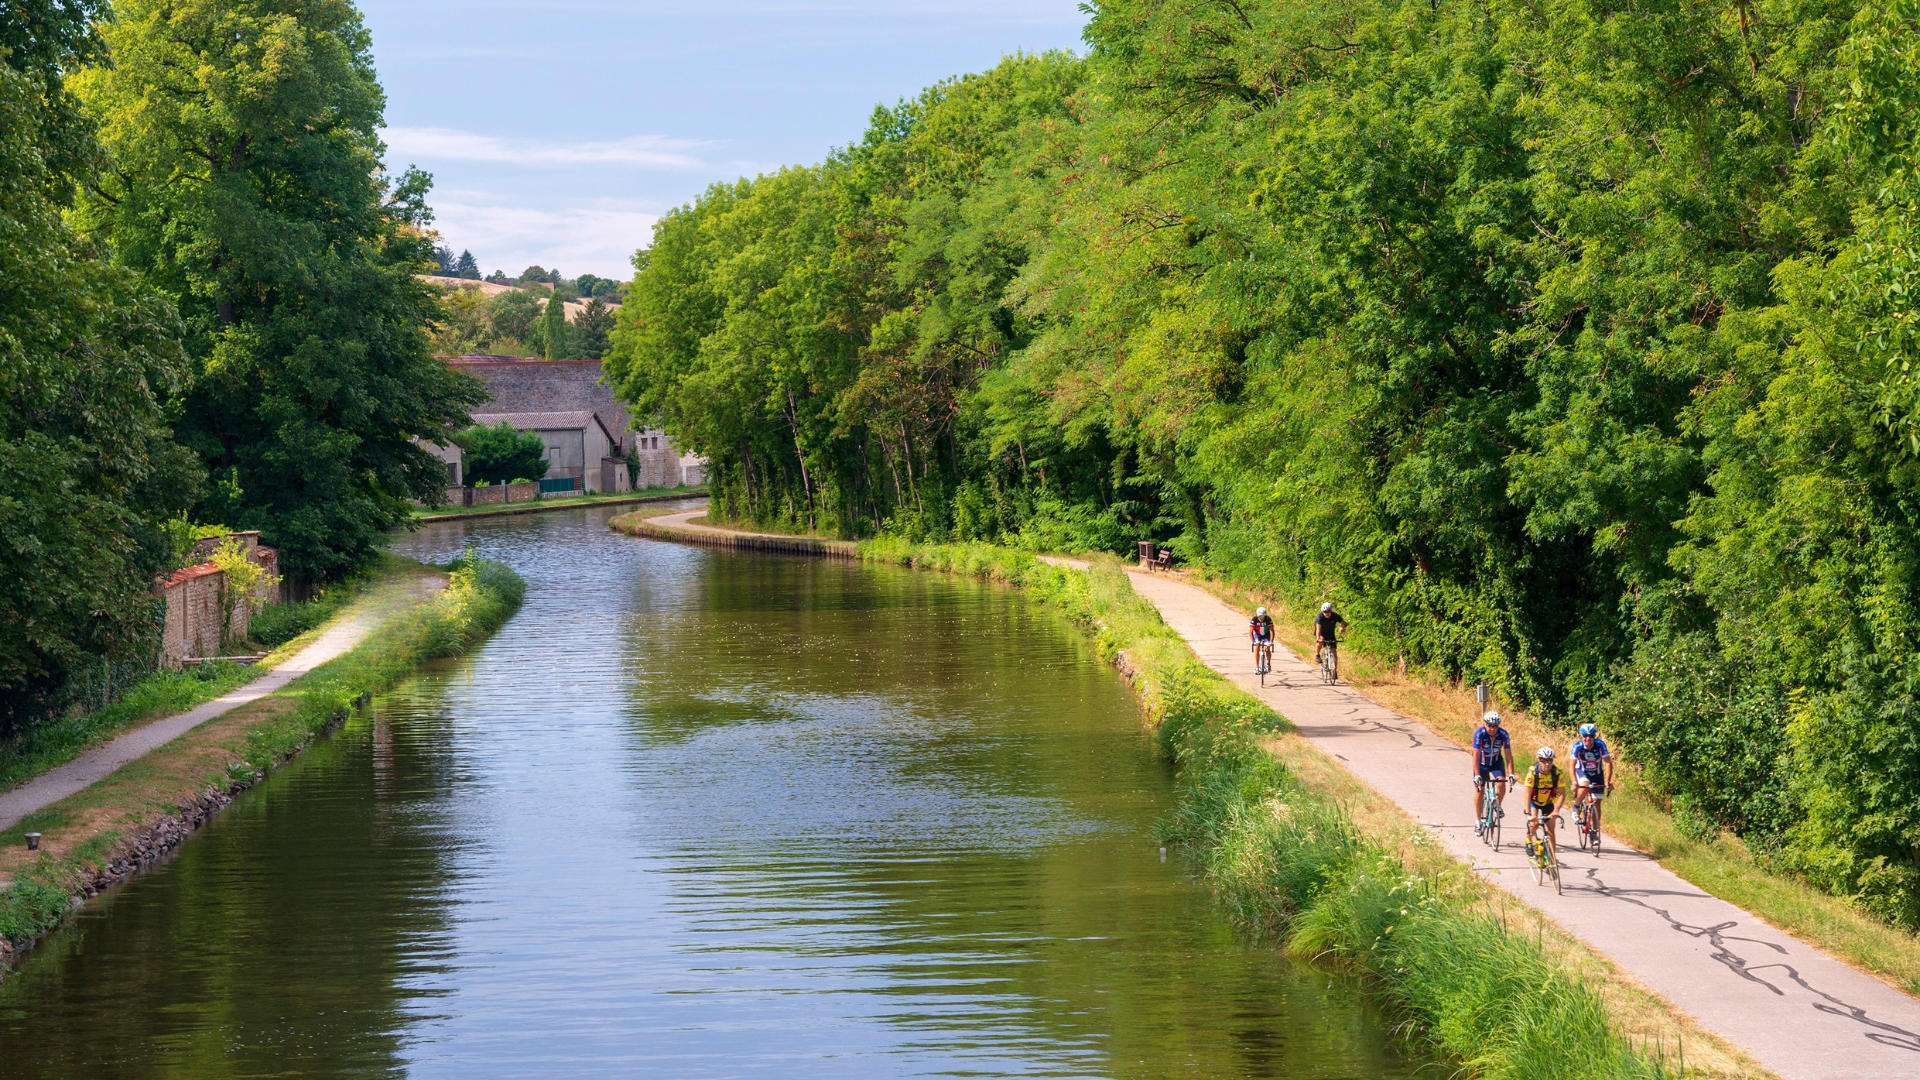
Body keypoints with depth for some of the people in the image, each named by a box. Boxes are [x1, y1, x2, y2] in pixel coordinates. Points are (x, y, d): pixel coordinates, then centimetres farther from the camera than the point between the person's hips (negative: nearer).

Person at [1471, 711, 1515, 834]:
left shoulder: (1503, 734, -24)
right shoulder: (1479, 733, -29)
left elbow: (1508, 755, -20)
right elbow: (1476, 756, -30)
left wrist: (1511, 773, -28)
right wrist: (1477, 775, -35)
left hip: (1496, 762, 1)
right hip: (1481, 763, -1)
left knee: (1501, 783, -22)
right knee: (1479, 791, -2)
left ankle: (1497, 805, 8)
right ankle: (1477, 822, 10)